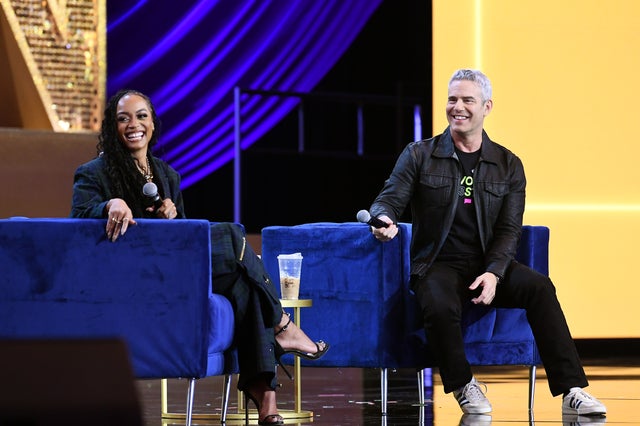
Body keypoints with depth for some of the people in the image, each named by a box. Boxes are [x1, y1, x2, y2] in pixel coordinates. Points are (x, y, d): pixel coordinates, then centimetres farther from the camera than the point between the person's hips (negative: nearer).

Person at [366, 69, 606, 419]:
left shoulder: (508, 165, 9)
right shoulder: (419, 155, 6)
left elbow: (509, 230, 3)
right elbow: (388, 200, 0)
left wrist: (493, 273, -15)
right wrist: (385, 220, -27)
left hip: (488, 265, 2)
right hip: (437, 265, -2)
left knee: (539, 286, -28)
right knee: (441, 307, -36)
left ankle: (571, 391, -29)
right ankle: (463, 386, -9)